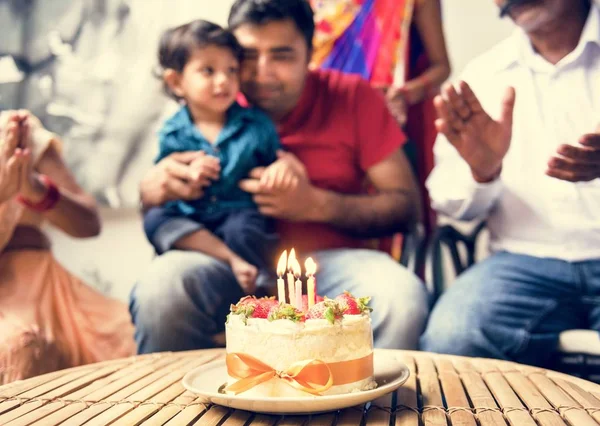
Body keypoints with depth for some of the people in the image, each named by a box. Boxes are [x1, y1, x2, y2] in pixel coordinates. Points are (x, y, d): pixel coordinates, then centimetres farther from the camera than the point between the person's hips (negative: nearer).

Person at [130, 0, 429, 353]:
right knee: (160, 288, -30)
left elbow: (407, 206, 1)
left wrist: (317, 205, -14)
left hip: (329, 260, 0)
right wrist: (154, 188, -14)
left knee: (402, 296, -32)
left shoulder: (353, 98, 5)